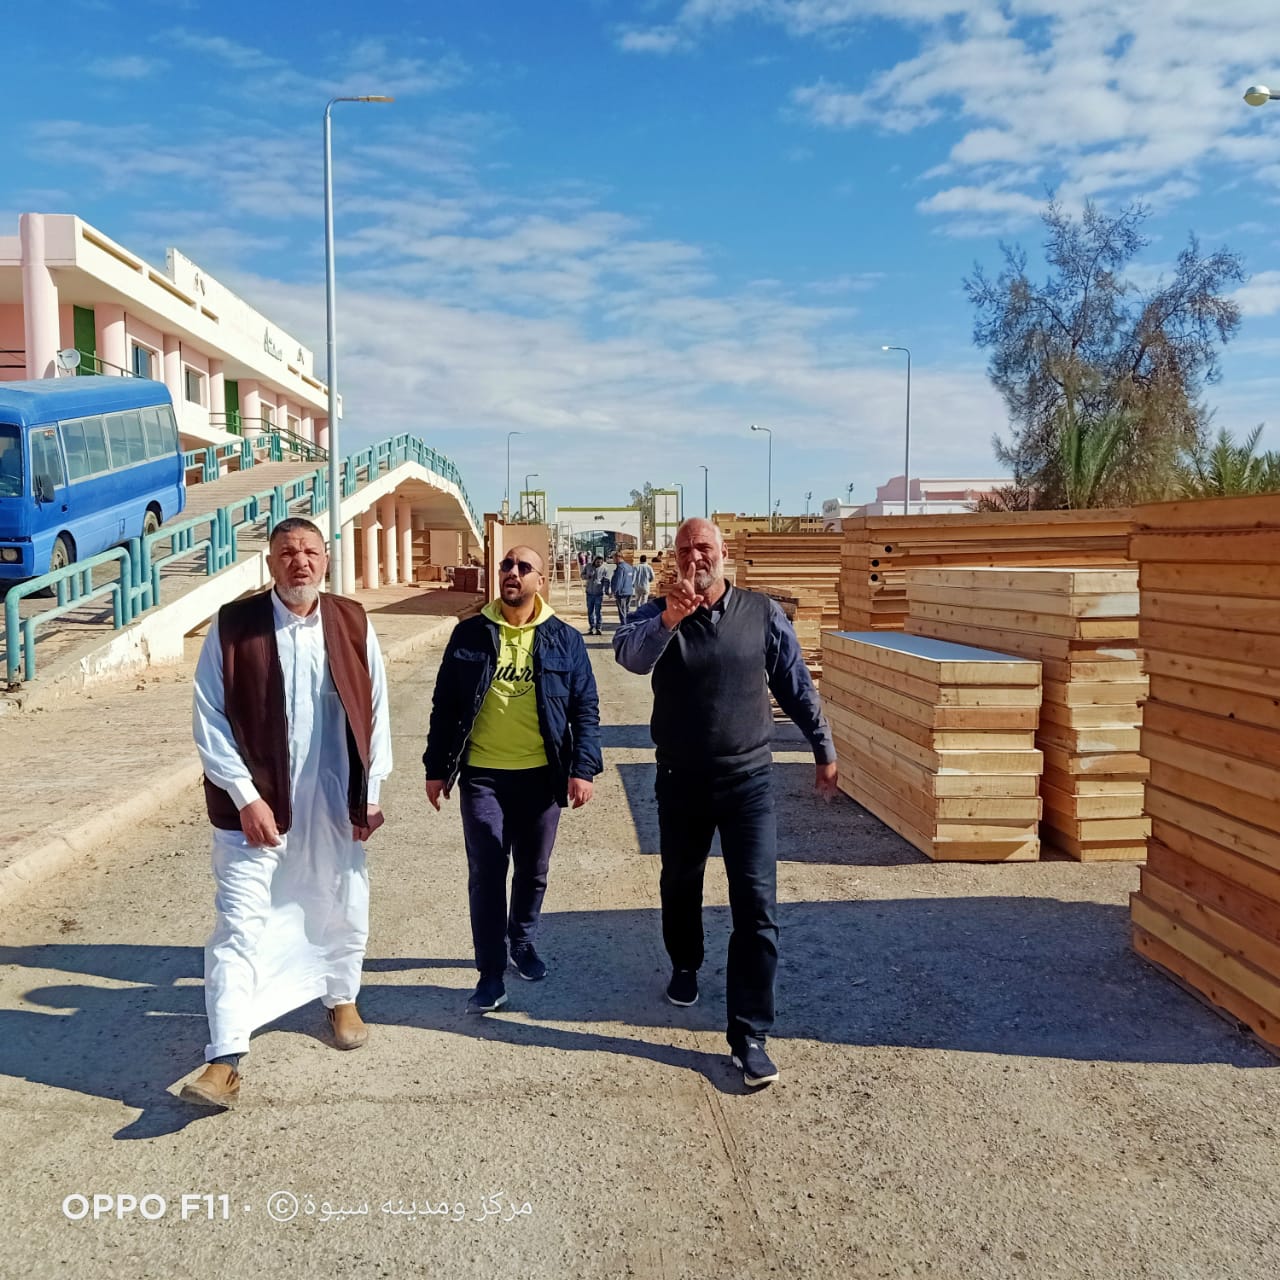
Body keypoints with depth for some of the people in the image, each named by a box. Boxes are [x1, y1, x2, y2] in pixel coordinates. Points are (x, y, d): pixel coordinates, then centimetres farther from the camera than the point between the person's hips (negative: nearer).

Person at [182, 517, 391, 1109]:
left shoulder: (352, 623, -1)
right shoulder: (233, 625, -8)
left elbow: (375, 710, 4)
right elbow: (210, 719, -7)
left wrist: (371, 792, 2)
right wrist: (246, 797, -14)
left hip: (336, 803, 3)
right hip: (255, 804, -3)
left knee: (344, 911, 18)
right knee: (240, 925, -3)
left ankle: (342, 999, 43)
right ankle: (225, 1061, 4)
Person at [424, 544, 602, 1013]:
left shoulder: (564, 640, 0)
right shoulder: (470, 634, 1)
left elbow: (585, 710, 1)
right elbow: (444, 705, 4)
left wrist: (583, 768, -7)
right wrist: (437, 768, 3)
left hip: (540, 776, 1)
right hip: (482, 775, -1)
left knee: (533, 870, 15)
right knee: (486, 874, 0)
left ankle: (523, 943, 38)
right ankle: (491, 971, 12)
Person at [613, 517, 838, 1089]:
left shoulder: (762, 612, -3)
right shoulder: (658, 615, -6)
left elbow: (796, 686, 5)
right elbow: (627, 652, -29)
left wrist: (824, 750, 9)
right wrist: (668, 620, -48)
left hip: (748, 780, -1)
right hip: (680, 781, 1)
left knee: (756, 906, -6)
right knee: (680, 886, 21)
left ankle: (749, 1035, 3)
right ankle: (685, 965, 50)